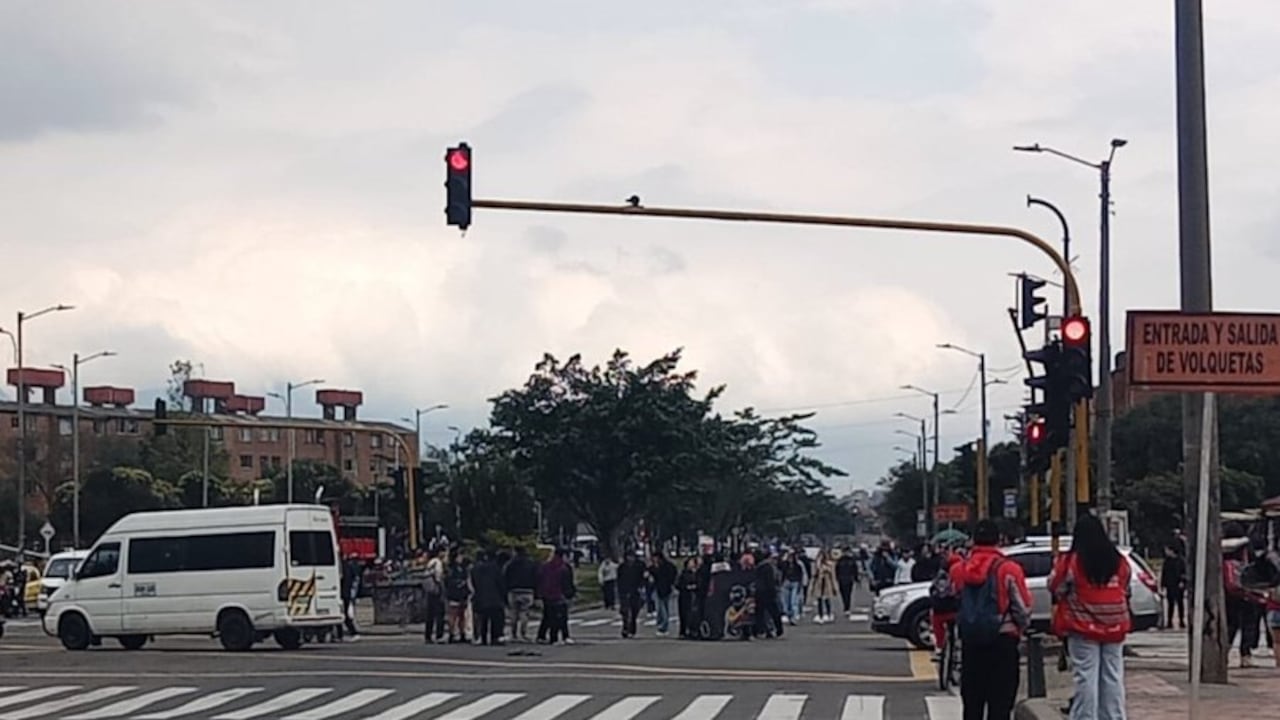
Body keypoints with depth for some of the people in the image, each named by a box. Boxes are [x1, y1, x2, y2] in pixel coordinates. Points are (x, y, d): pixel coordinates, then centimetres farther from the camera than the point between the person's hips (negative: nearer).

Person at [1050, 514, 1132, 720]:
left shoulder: (1070, 561, -11)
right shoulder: (1119, 561, 4)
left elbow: (1055, 588, -1)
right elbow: (1125, 590, 16)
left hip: (1083, 628, -4)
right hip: (1114, 628, 4)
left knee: (1086, 677, -3)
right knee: (1113, 676, 10)